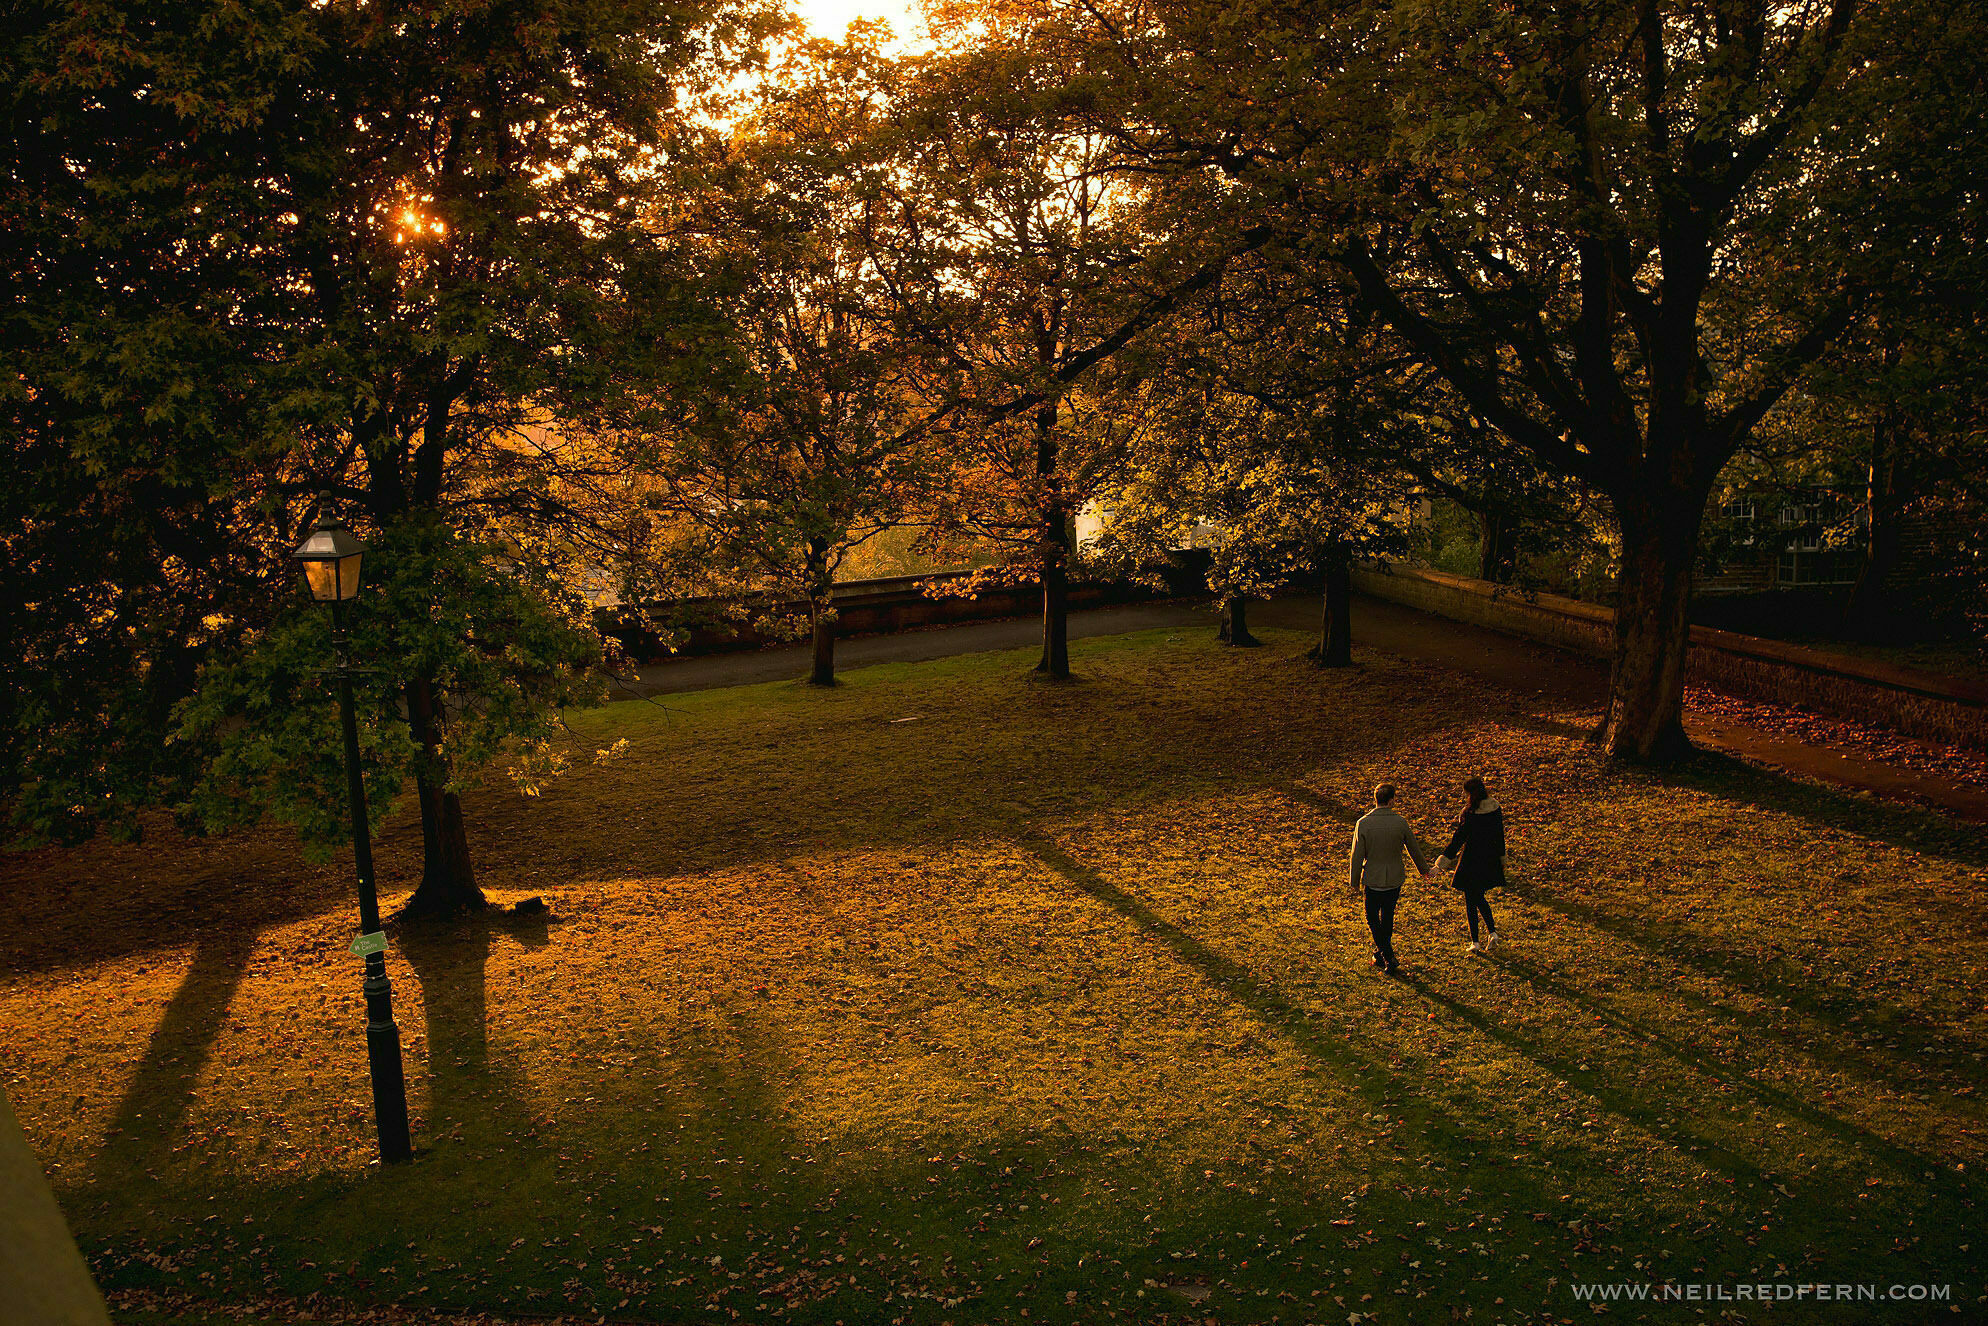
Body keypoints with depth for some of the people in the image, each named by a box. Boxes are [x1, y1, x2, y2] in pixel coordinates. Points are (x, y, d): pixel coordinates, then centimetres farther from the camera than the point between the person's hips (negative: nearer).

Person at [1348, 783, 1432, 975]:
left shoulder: (1363, 823, -14)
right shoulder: (1400, 822, -10)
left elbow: (1357, 856, -9)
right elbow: (1414, 849, 4)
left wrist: (1355, 883, 2)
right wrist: (1423, 869, 23)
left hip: (1373, 880, -2)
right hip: (1395, 879, 2)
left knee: (1373, 919, 12)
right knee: (1387, 917, 20)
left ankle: (1389, 958, 3)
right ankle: (1382, 952, 34)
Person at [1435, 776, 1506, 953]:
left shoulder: (1470, 813, -21)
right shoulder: (1495, 809, -2)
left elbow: (1458, 839, -20)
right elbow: (1500, 835, 8)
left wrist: (1441, 864, -17)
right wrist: (1501, 858, 21)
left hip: (1471, 861, -6)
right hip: (1490, 860, 6)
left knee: (1470, 902, 7)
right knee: (1479, 898, 23)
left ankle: (1475, 942, 11)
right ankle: (1492, 932, 11)